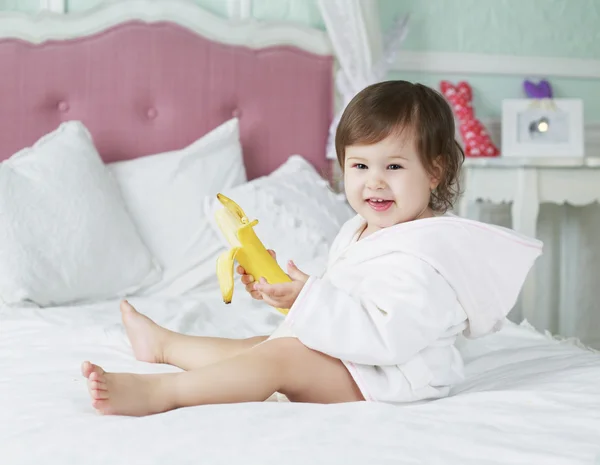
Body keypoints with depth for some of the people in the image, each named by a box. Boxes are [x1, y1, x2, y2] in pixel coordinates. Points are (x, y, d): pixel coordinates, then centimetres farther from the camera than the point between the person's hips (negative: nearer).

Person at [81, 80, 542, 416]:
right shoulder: (358, 232, 11)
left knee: (282, 356, -27)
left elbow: (387, 337, -33)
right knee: (256, 346, 17)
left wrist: (310, 298, -32)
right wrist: (283, 287, 3)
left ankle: (158, 393, -30)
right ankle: (162, 342, 37)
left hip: (390, 378, -10)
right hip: (343, 351, 10)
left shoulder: (423, 257, -24)